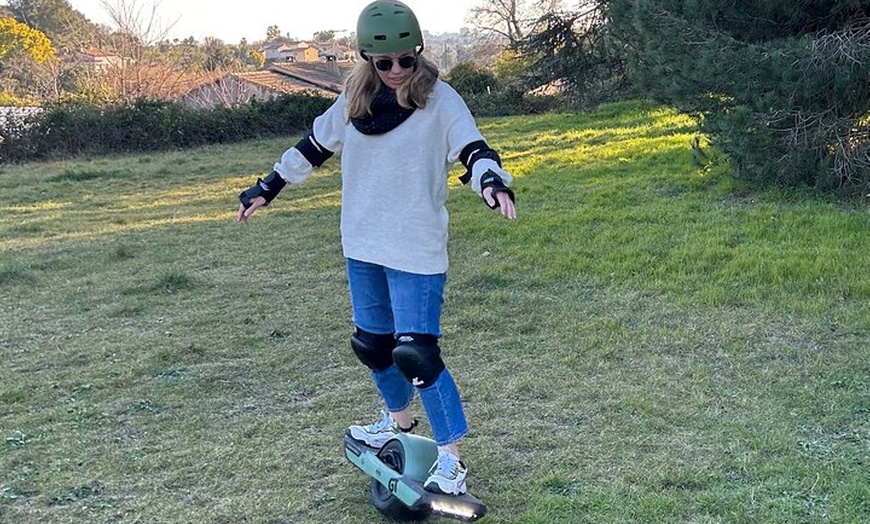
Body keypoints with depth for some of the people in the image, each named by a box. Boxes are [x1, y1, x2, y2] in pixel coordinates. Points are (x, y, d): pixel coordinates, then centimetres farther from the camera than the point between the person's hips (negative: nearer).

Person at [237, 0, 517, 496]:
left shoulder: (440, 99, -10)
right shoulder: (354, 100, 4)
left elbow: (473, 148, -19)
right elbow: (314, 145, 16)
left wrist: (493, 181, -41)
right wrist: (267, 188, 21)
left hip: (417, 251, -6)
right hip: (363, 248, 6)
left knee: (416, 352, -12)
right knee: (372, 343, 18)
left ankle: (451, 460, 1)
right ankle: (399, 419, 43)